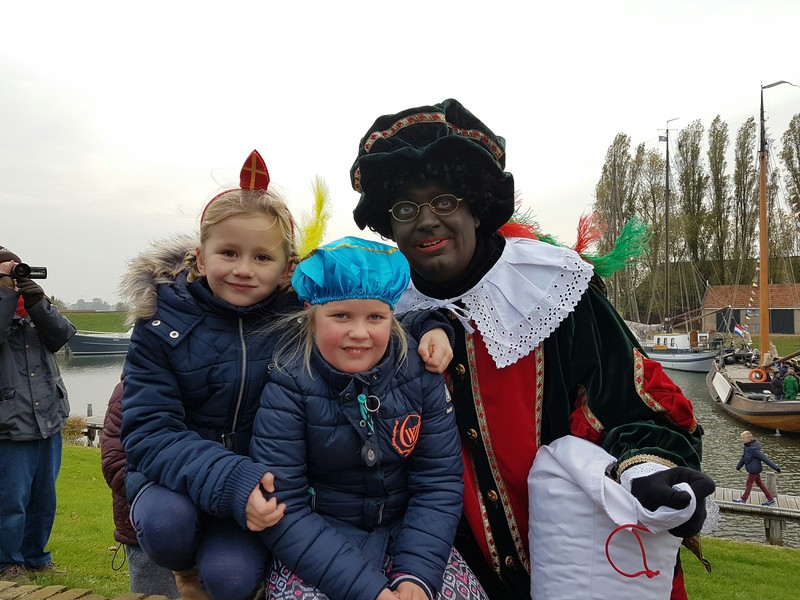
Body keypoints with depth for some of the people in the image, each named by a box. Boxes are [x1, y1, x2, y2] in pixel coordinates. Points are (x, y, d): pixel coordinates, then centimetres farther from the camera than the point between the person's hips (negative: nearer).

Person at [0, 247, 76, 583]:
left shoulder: (35, 304, 12)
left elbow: (63, 335, -4)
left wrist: (37, 303, -16)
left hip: (49, 420, 5)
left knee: (44, 498, 16)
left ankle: (35, 557, 32)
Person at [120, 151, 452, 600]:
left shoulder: (308, 306, -10)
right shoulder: (163, 322, -12)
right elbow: (150, 432, -18)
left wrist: (429, 325, -21)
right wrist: (229, 480, -35)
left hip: (267, 481, 0)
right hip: (179, 476, 1)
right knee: (165, 520, -32)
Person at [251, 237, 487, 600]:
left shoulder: (419, 372, -7)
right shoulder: (289, 386, -15)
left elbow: (439, 481, -6)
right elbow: (281, 509, -19)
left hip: (404, 530, 3)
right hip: (319, 542, -2)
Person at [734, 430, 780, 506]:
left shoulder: (753, 449, -28)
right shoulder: (747, 446, 1)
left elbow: (764, 458, -26)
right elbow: (744, 457, 13)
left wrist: (775, 468, -23)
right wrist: (739, 466, 14)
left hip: (754, 469, -9)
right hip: (754, 469, 9)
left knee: (748, 485, 7)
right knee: (760, 483, 19)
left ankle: (743, 499, 23)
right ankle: (770, 499, 28)